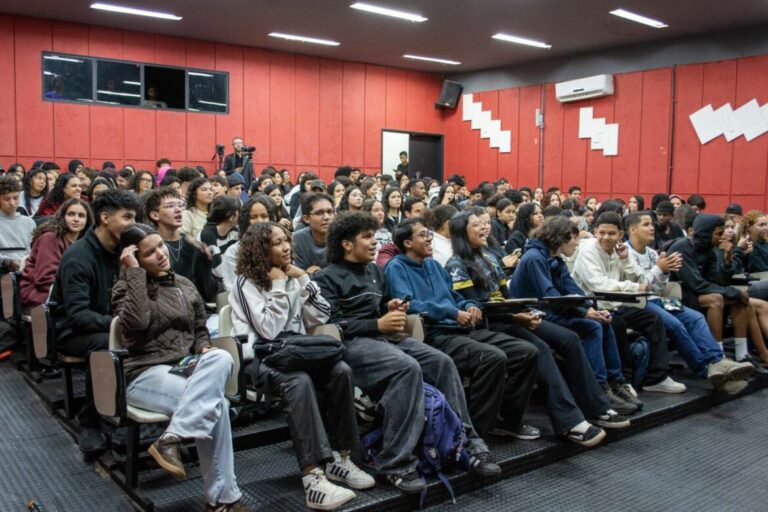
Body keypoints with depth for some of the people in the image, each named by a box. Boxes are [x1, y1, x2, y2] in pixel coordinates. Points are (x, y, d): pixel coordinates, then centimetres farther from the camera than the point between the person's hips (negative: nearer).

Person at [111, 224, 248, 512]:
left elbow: (200, 329, 23)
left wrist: (205, 349, 0)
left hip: (185, 368, 5)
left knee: (222, 359, -31)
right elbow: (137, 321, -22)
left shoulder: (184, 285, 15)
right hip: (145, 373, -5)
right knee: (216, 404, -30)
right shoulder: (126, 287, 0)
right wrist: (134, 270, -17)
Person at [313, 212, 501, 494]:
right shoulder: (326, 278, 0)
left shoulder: (374, 270, 23)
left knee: (442, 362, -14)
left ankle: (466, 443, -7)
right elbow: (331, 325, -12)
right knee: (408, 368, -34)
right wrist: (378, 324, -17)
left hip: (384, 335, 7)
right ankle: (396, 463, -30)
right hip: (351, 342, -7)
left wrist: (391, 308, 6)